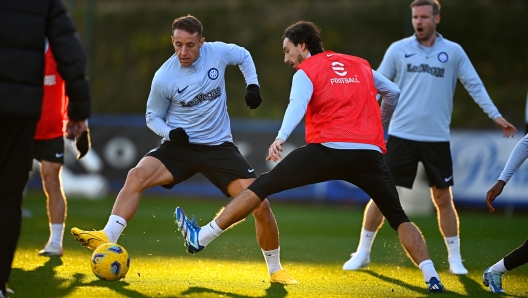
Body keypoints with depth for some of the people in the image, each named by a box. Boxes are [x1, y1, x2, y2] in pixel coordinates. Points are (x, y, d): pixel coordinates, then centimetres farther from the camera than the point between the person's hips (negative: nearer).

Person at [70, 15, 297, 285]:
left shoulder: (218, 52, -9)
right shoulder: (164, 78, -13)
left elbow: (244, 56, 15)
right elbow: (152, 117, 2)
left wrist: (253, 85, 1)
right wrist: (170, 132, -18)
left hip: (219, 147, 1)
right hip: (180, 146, -1)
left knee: (260, 205, -11)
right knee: (137, 175, -28)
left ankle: (275, 270, 9)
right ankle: (107, 238, -30)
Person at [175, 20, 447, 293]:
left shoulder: (306, 71, 8)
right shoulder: (361, 65, 22)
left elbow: (297, 104, -12)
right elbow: (394, 93, 31)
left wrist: (281, 137, -29)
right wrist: (376, 125, 47)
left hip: (328, 150, -3)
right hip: (370, 154, 3)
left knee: (263, 185, 7)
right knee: (399, 218, 15)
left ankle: (201, 237, 7)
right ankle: (432, 278, -2)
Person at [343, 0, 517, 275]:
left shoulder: (453, 52, 2)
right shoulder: (398, 49, 1)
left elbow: (474, 85, 6)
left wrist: (495, 116, 0)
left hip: (437, 139, 0)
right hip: (401, 136, 0)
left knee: (443, 198, 4)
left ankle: (454, 258, 16)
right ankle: (363, 253, 11)